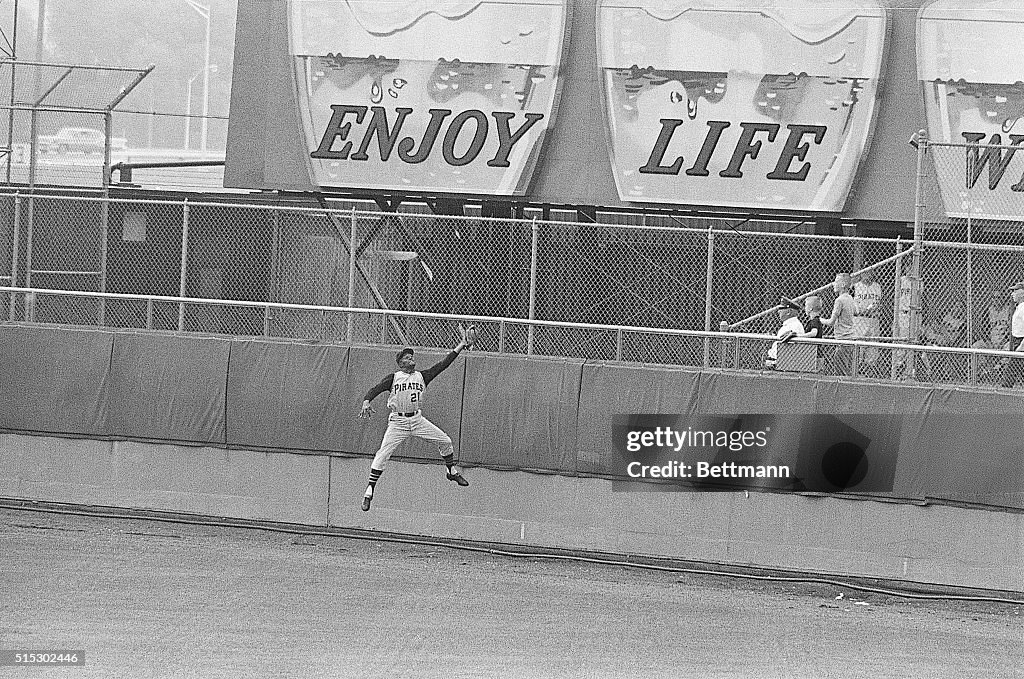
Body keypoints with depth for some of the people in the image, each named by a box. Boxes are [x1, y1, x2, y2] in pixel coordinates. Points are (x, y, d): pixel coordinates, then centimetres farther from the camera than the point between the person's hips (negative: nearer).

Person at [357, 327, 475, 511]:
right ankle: (369, 490, -8)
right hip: (397, 422, -3)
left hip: (417, 419, 3)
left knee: (445, 441, 0)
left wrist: (462, 345, -3)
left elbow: (443, 363, 3)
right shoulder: (393, 378, 0)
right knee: (382, 454, -14)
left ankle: (452, 471, 25)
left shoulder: (422, 376, 8)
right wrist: (366, 402, -29)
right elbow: (374, 390, -7)